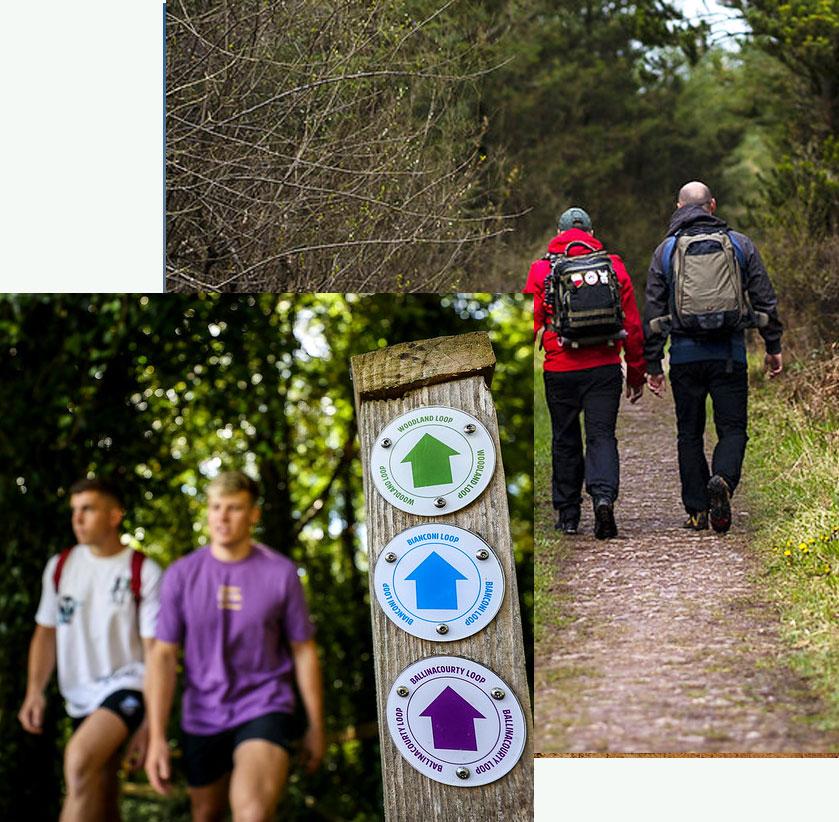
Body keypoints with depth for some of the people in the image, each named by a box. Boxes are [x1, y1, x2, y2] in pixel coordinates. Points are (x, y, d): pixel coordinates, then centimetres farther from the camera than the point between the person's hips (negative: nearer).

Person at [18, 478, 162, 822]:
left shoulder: (144, 573, -9)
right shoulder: (60, 566, 6)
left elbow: (155, 651, -8)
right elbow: (46, 633, 14)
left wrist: (149, 724, -12)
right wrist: (34, 691, -1)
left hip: (126, 686, -6)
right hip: (80, 696, 6)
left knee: (80, 759, -30)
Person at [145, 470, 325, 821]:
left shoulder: (281, 573, -6)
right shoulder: (181, 575, -3)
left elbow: (304, 652, 2)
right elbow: (164, 656, -3)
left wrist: (316, 727, 5)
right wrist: (156, 737, -8)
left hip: (263, 709, -3)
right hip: (203, 717, 3)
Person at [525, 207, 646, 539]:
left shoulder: (542, 269, 1)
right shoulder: (613, 266, 6)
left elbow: (531, 323, -2)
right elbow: (632, 325, 7)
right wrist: (636, 374, 14)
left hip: (560, 370, 0)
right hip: (604, 368, 0)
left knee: (565, 440, 11)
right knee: (601, 436, 1)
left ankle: (568, 515, 17)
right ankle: (603, 495, -23)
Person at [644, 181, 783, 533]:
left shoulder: (665, 251, 5)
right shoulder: (740, 244, 5)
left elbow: (653, 312, 4)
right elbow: (765, 300, 4)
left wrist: (652, 364, 8)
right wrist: (773, 347, 12)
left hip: (685, 355, 1)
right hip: (729, 355, 0)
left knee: (690, 434, 10)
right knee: (732, 429, 4)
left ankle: (697, 511, 8)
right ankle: (723, 480, -25)